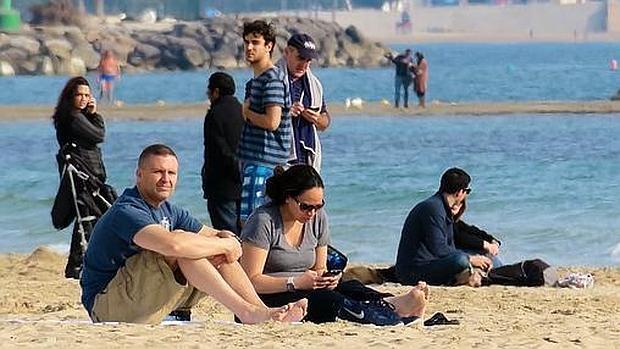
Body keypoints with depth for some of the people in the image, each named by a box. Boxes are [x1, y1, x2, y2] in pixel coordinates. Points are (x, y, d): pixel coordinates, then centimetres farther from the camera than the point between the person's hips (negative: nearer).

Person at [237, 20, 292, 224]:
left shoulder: (272, 79, -14)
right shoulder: (255, 80, 19)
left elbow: (271, 122, -22)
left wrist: (247, 112, -6)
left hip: (263, 161, -10)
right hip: (252, 160, 10)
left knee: (249, 219, -15)